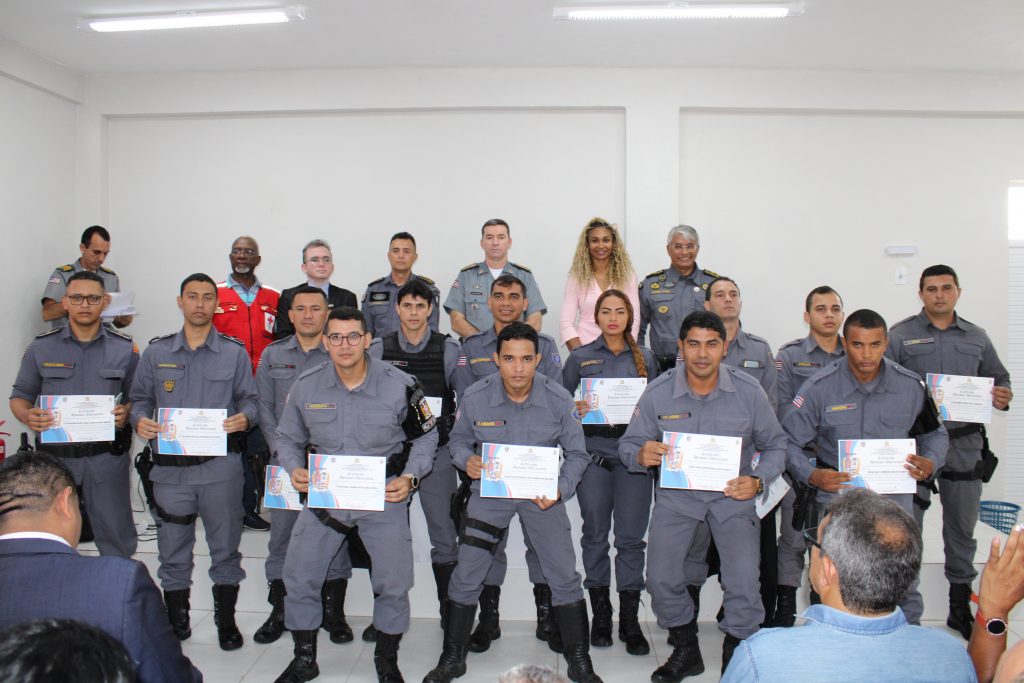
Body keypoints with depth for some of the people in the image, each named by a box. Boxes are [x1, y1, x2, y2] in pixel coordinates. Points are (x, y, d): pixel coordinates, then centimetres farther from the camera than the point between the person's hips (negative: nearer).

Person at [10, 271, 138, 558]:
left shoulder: (125, 348, 3)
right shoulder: (41, 348, 4)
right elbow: (20, 397, 10)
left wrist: (126, 413, -14)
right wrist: (28, 416, -12)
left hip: (106, 456, -1)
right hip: (55, 455, 1)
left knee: (115, 534, 6)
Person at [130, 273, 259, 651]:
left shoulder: (234, 352, 5)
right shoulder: (156, 352, 9)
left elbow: (250, 399, 5)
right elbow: (140, 398, 11)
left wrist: (244, 417, -16)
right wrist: (139, 421, -9)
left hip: (220, 464, -1)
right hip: (170, 465, 2)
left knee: (225, 546, 7)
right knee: (173, 550, 11)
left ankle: (226, 621, 22)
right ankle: (175, 623, 27)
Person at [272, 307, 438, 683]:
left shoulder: (399, 384, -10)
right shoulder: (306, 385, -4)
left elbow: (425, 437, 1)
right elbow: (288, 438, 10)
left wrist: (410, 477, -13)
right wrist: (295, 469, -10)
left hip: (384, 495, -2)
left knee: (394, 581, 2)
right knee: (298, 576, 5)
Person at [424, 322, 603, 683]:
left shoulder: (558, 398, -16)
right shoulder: (474, 398, -16)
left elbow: (577, 453, -5)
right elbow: (458, 439, 4)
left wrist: (560, 489, -21)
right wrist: (467, 459, -19)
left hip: (542, 492, 0)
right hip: (490, 491, 0)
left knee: (564, 577, 2)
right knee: (466, 576, 1)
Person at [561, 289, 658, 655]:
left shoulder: (645, 358, 10)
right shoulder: (579, 357, 6)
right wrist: (576, 410, -11)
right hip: (594, 454, 0)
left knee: (631, 537, 1)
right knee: (595, 535, 6)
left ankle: (630, 620, 11)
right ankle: (600, 615, 19)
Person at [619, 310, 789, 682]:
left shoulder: (748, 390, -10)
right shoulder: (657, 392, -10)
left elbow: (775, 445, 2)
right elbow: (629, 444, -3)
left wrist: (756, 480, -16)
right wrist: (641, 455, -27)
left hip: (732, 494, 0)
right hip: (677, 494, 1)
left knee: (744, 580, -12)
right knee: (660, 577, -6)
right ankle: (686, 651, 23)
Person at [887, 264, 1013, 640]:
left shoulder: (976, 337, 12)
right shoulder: (901, 335, 0)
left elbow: (999, 380, 18)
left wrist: (1003, 397, -3)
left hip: (964, 444, 3)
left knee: (962, 526, 12)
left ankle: (961, 604, 27)